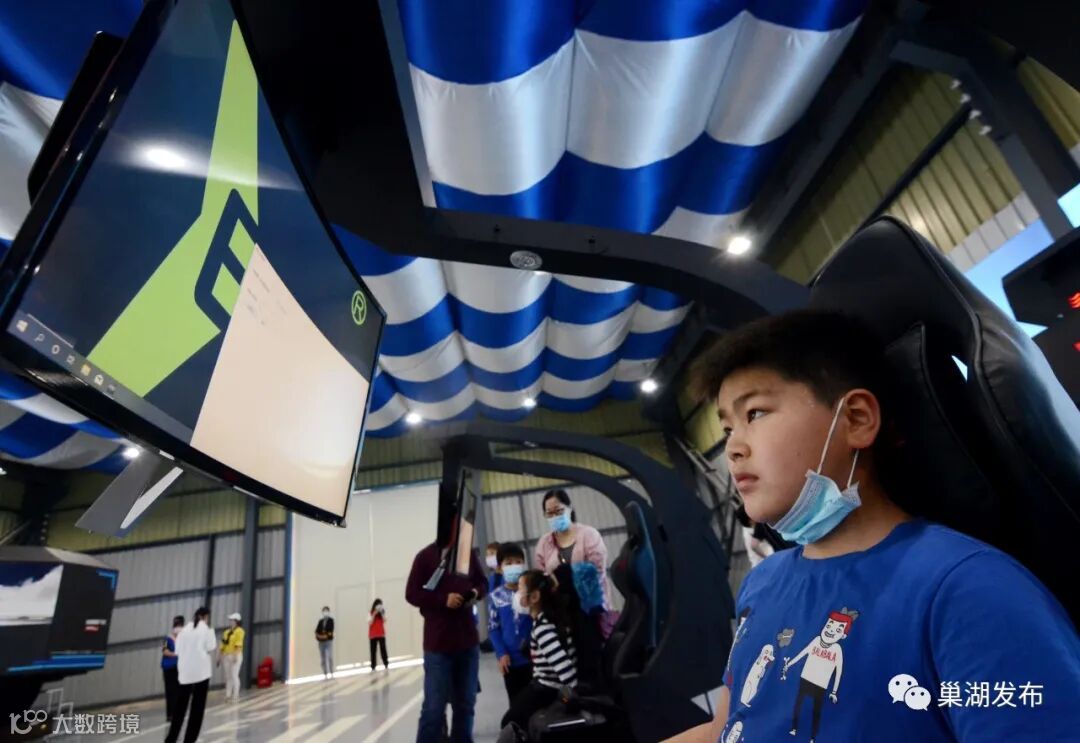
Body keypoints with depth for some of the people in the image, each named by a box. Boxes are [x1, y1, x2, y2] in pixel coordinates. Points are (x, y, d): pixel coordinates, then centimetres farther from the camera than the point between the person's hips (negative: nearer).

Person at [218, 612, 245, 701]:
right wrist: (220, 656, 11)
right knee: (228, 676, 10)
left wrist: (235, 655, -24)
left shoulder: (239, 631, -8)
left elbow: (238, 644, -17)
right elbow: (223, 645, 15)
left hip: (235, 656, -7)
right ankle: (228, 695, 18)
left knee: (234, 675, -7)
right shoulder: (226, 632, 15)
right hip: (226, 656, 7)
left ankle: (236, 696, -2)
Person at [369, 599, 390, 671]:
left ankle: (386, 665, -2)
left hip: (381, 634, 1)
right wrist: (374, 614, -18)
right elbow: (370, 623, -11)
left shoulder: (382, 613, 5)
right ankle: (373, 667, 5)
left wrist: (382, 613, -19)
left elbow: (385, 621, -7)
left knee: (383, 649, -6)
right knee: (373, 651, 0)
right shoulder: (370, 613, 0)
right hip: (373, 635, -1)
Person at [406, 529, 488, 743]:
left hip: (468, 641, 4)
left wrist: (476, 592, -10)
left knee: (465, 704, 14)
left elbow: (483, 582, 14)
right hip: (438, 644, -4)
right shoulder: (426, 556, -7)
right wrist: (443, 600, -20)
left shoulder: (469, 553, 3)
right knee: (434, 707, 1)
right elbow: (412, 594, -7)